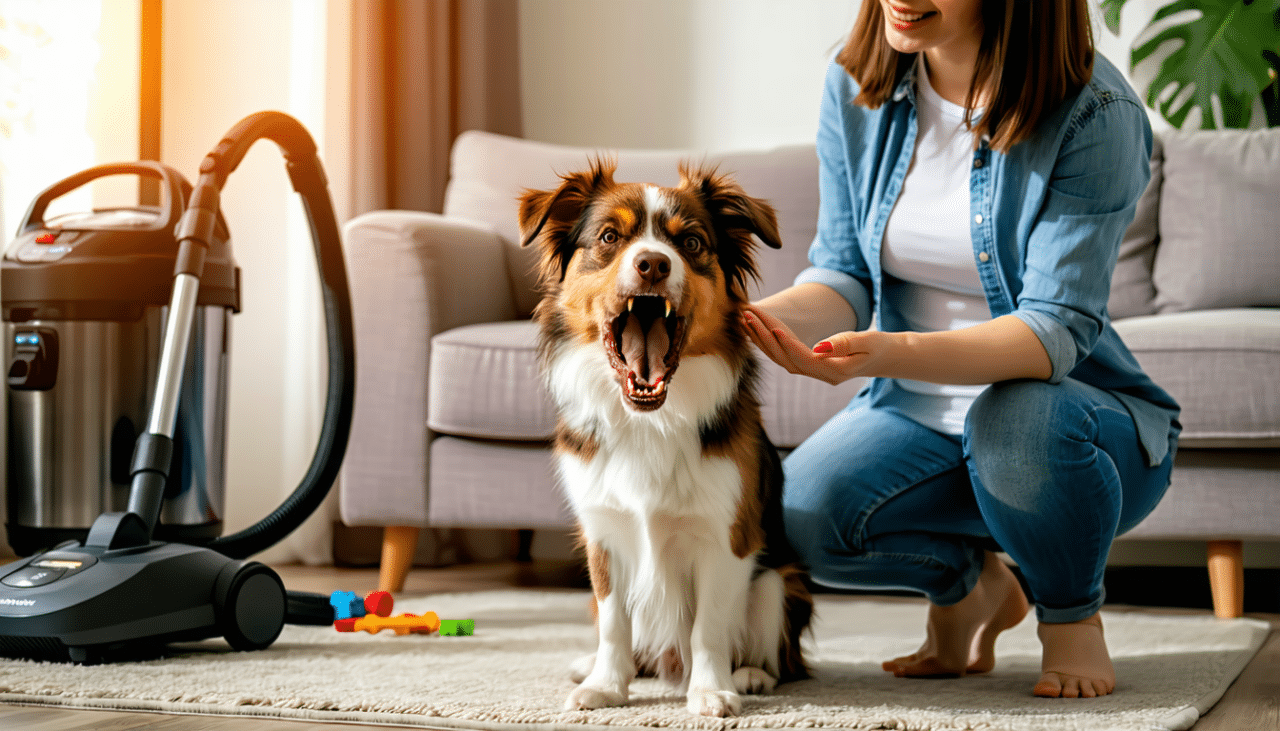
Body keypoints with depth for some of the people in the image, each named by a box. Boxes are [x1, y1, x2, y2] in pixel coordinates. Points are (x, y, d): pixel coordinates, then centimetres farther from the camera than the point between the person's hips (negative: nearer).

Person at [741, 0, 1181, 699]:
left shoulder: (1094, 116, -20)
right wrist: (763, 316, -26)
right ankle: (968, 582, 11)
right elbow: (844, 277, -2)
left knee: (1015, 418, -38)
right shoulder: (856, 87, -4)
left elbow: (1056, 331, -26)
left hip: (1079, 416, -4)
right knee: (798, 517, -24)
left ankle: (1071, 615, -4)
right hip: (917, 412, 4)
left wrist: (891, 353, -43)